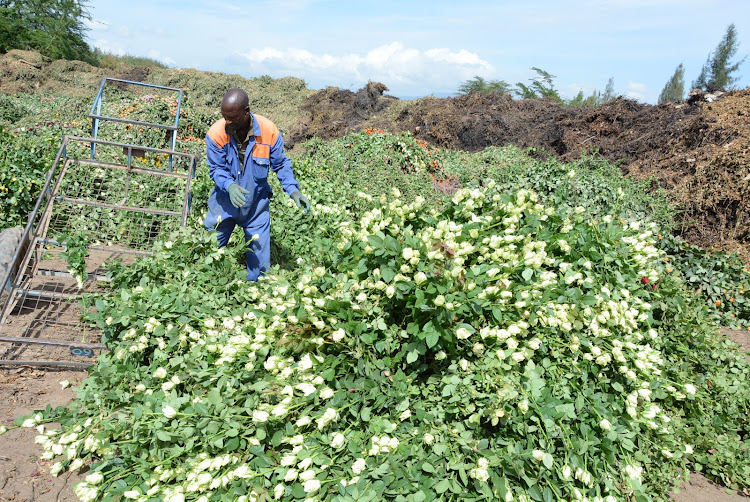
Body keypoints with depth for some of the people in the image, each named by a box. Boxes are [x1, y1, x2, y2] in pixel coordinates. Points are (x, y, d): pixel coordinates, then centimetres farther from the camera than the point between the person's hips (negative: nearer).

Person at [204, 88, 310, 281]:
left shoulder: (268, 131, -17)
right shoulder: (216, 133, -18)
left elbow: (281, 164, -4)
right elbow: (216, 169, -12)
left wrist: (293, 190, -17)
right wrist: (229, 186, -33)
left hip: (256, 204, 0)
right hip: (224, 202, 0)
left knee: (259, 257, 7)